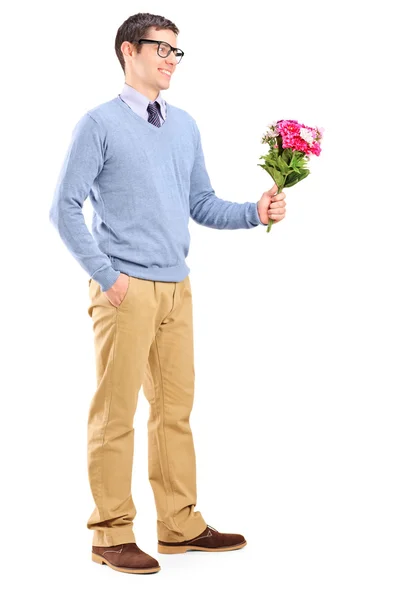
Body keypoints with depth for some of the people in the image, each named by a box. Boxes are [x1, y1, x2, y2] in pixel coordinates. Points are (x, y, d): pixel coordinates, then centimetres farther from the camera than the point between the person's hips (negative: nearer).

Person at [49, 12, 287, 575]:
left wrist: (255, 212, -1)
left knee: (176, 406, 10)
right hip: (126, 289, -6)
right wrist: (105, 275, -12)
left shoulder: (185, 126, 15)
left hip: (177, 286, 6)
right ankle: (112, 533, 8)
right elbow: (65, 208, -7)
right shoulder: (99, 123, -4)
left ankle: (180, 523, 20)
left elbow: (202, 204, 16)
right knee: (116, 411, -2)